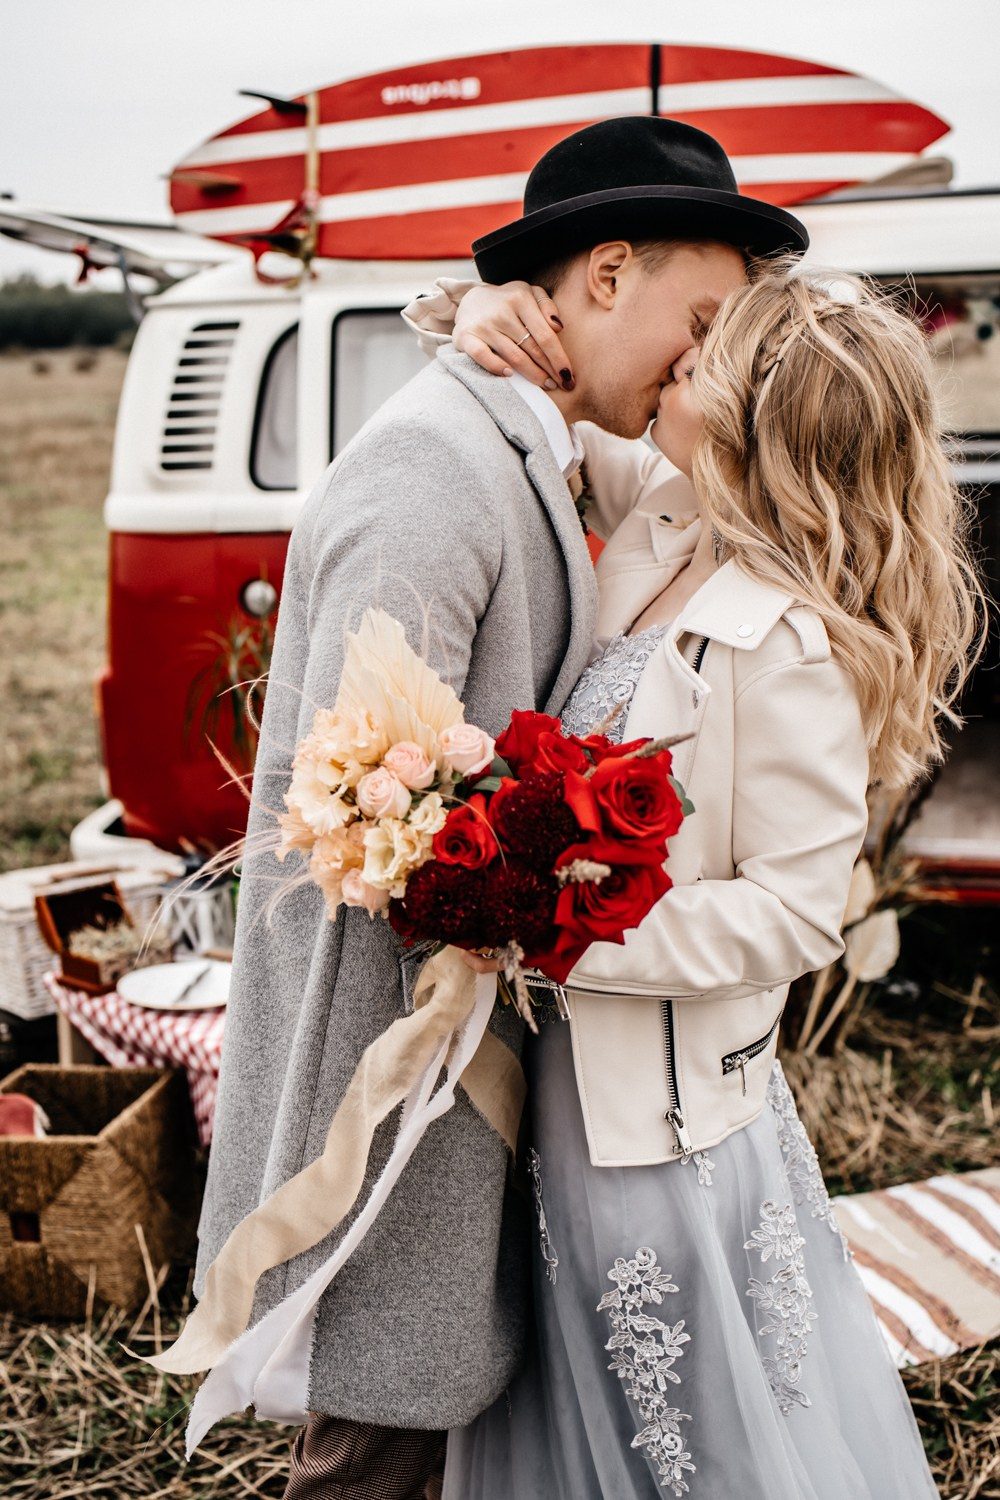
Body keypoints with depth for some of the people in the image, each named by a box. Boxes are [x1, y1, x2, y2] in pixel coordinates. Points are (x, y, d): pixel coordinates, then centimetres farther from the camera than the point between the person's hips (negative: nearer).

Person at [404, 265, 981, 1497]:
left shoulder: (792, 654, -26)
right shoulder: (667, 523, -4)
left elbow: (792, 914, -22)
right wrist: (477, 314, -10)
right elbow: (559, 421, 12)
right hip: (572, 1084, 8)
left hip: (669, 1117, -8)